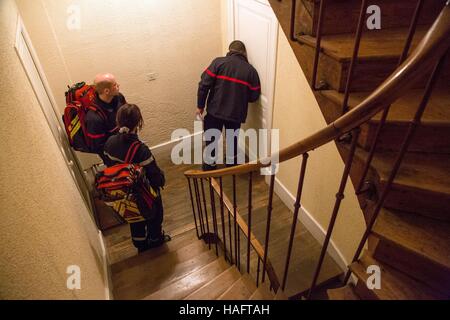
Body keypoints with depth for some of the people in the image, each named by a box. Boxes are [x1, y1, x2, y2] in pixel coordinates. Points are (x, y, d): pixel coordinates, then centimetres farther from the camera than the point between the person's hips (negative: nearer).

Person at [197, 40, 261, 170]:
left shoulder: (218, 62, -5)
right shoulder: (251, 70, -1)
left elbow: (204, 84, -10)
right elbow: (254, 96, 3)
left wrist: (200, 105, -1)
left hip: (215, 110, -1)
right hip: (236, 112, 1)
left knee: (212, 137, 18)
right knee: (232, 138, 23)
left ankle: (210, 164, 31)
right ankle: (231, 163, 40)